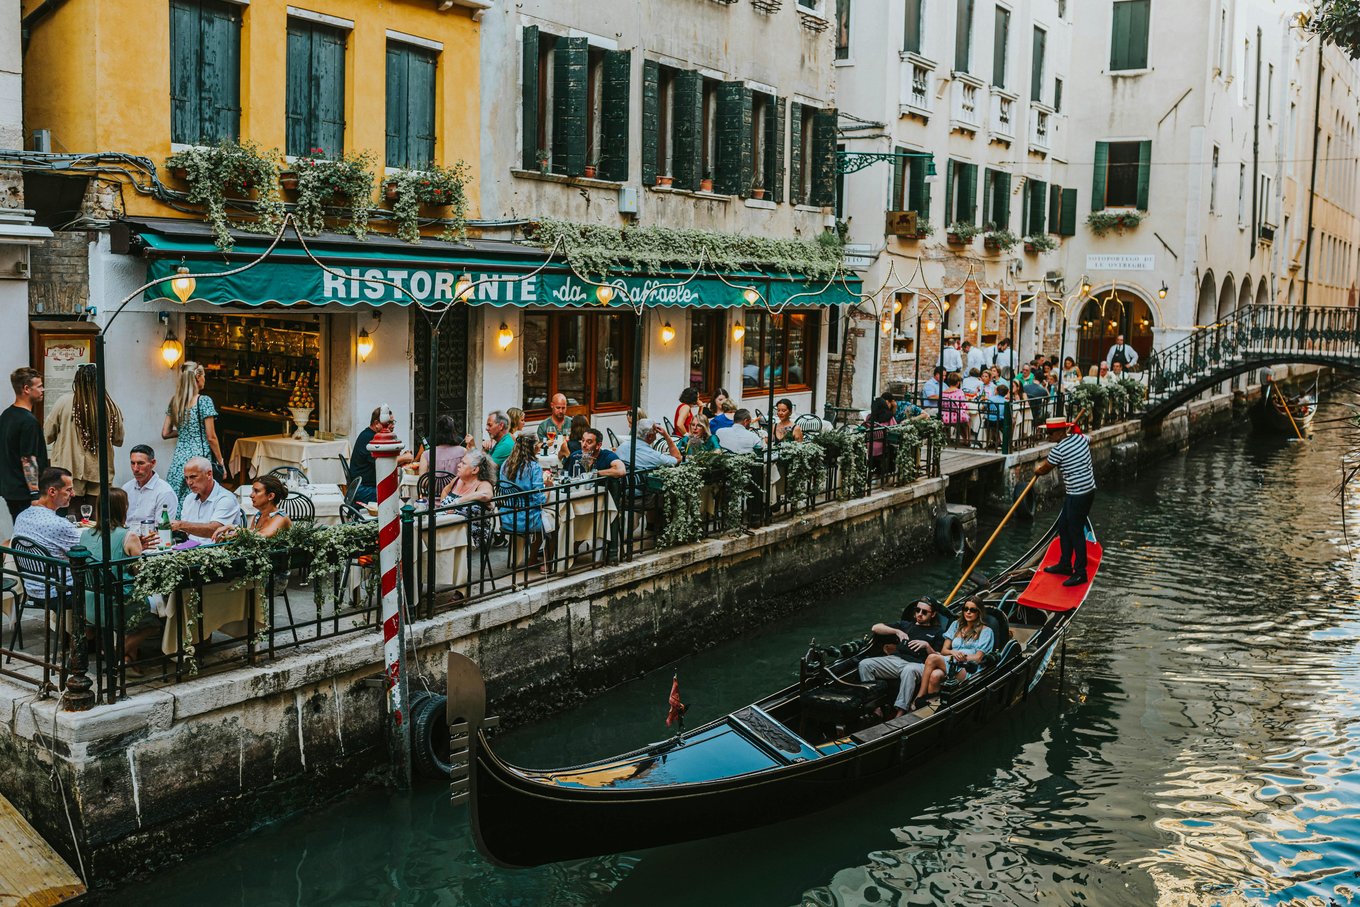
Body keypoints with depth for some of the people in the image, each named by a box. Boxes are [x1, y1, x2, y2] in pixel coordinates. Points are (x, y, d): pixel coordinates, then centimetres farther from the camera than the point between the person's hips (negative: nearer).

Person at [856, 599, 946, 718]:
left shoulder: (936, 633, 22)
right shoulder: (905, 625, 31)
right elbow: (875, 628, 22)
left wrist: (926, 646, -7)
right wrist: (896, 631, 8)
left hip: (918, 664, -4)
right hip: (895, 659, 4)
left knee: (908, 670, -42)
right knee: (865, 664, -22)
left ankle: (900, 715, -47)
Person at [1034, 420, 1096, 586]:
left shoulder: (1058, 449, -20)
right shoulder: (1081, 438, 4)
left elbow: (1044, 470, -4)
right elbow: (1090, 441, 31)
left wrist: (1036, 470, 18)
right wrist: (1072, 429, 41)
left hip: (1078, 496, -10)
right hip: (1088, 490, 10)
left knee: (1076, 532, -2)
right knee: (1063, 527, 18)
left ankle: (1080, 573, 6)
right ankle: (1065, 565, 29)